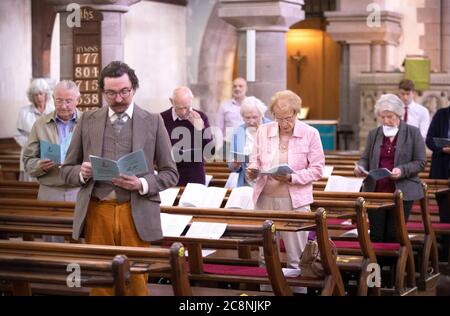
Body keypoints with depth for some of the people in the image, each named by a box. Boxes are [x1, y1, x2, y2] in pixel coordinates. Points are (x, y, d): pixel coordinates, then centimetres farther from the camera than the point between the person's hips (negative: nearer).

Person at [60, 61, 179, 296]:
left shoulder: (153, 122, 5)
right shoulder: (88, 121, 9)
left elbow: (170, 173, 7)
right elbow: (67, 170, 13)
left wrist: (142, 184, -12)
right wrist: (82, 173, -10)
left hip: (136, 213, -1)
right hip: (97, 211, 1)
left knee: (136, 282, -1)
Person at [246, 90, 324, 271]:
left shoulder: (310, 134, -2)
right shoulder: (263, 131, 6)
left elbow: (317, 169, -3)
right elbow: (255, 160, 15)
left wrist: (291, 178, -18)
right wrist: (253, 171, -9)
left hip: (295, 200, -3)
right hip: (265, 197, 3)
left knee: (296, 258, 0)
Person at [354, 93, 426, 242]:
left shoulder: (413, 133, 2)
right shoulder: (374, 134, 11)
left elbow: (420, 162, -1)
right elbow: (365, 158, 17)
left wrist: (402, 170, -17)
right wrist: (360, 167, -7)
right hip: (376, 192, 3)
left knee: (393, 236, -2)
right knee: (376, 235, 2)